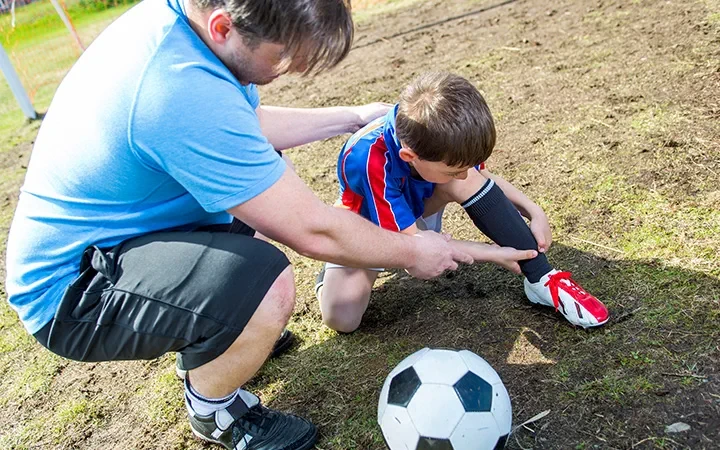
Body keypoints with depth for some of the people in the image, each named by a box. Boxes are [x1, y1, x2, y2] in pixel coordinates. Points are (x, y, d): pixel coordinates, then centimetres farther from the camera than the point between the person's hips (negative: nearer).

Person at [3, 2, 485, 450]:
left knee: (262, 176, 17)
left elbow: (249, 124, 11)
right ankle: (213, 408, 2)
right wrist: (412, 252, -10)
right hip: (71, 293, -9)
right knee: (267, 284, -33)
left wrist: (352, 117, 13)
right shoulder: (185, 92, -34)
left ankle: (208, 341, 26)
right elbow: (311, 230, -28)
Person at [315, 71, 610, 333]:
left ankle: (541, 279, -19)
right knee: (342, 318, -26)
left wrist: (534, 212, -18)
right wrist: (493, 254, -31)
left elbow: (483, 177, -5)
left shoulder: (438, 137, -25)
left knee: (467, 181, -28)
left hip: (419, 208, 4)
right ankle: (330, 274, 8)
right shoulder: (370, 160, -41)